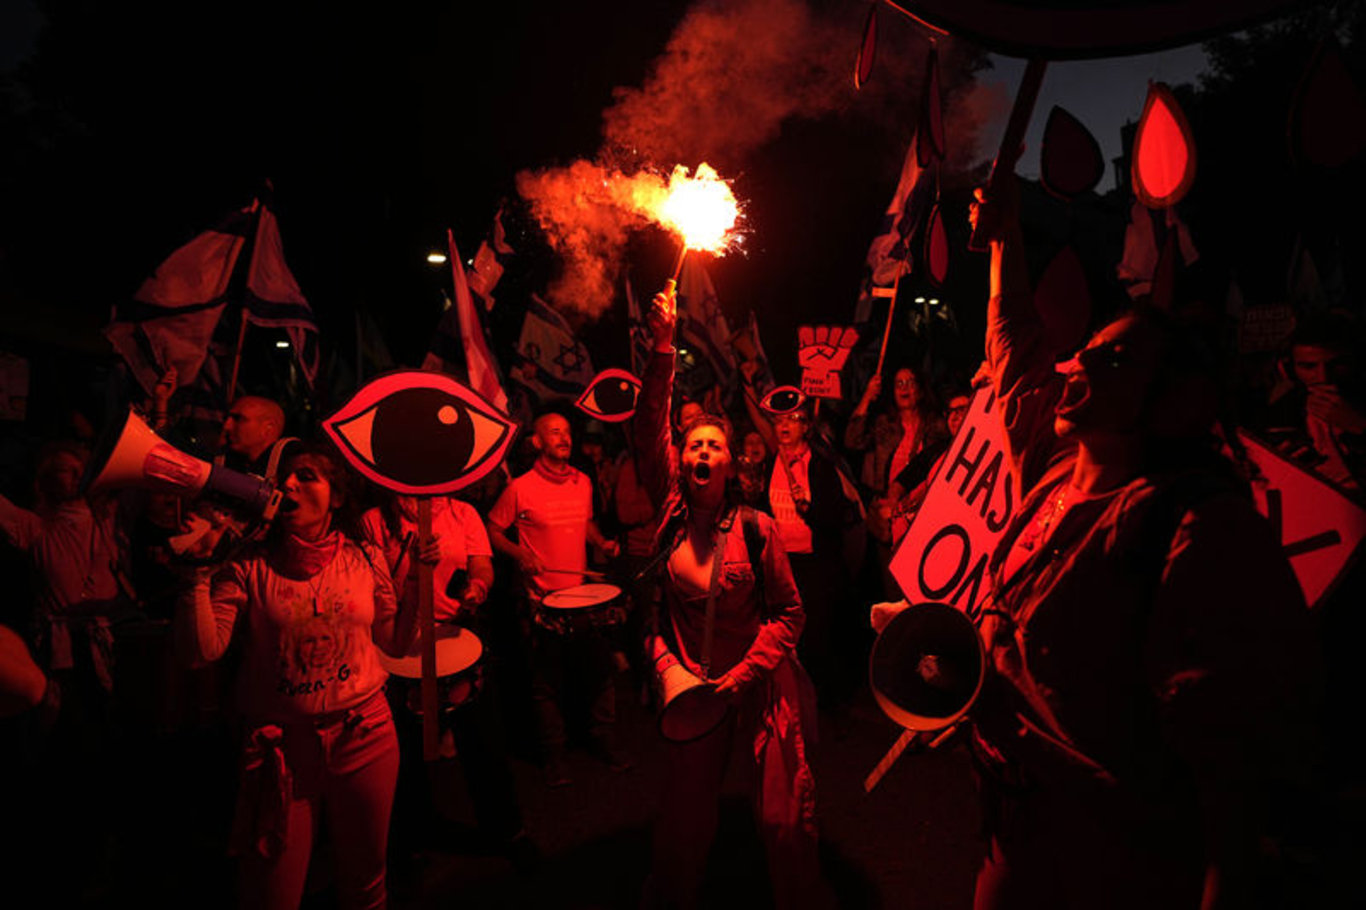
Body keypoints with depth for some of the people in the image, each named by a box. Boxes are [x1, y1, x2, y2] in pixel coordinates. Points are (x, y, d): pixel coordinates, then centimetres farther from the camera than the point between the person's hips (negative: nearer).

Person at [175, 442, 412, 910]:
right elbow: (204, 648, -15)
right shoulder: (250, 567, -5)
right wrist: (199, 572, -20)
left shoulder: (365, 559, 0)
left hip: (363, 736, 2)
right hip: (282, 744, -1)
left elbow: (396, 642, 5)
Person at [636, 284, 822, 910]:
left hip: (760, 686, -2)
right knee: (682, 824, 13)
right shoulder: (672, 515, -4)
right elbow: (649, 431, -13)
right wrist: (663, 347, -19)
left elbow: (789, 612, -4)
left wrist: (743, 675, -13)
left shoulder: (756, 528, -9)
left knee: (784, 822, 4)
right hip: (693, 684, 2)